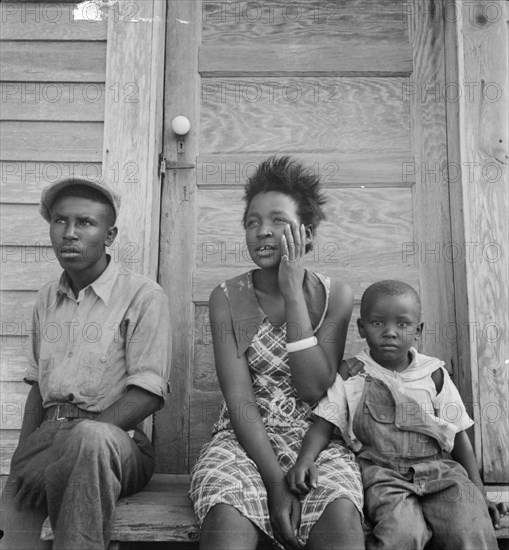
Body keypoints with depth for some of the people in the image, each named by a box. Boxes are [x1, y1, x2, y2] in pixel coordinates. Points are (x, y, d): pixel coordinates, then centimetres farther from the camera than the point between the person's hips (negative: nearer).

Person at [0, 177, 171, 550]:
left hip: (117, 440, -3)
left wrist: (81, 436, -20)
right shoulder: (46, 299, 15)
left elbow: (148, 394, -11)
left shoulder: (143, 295, -5)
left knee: (91, 437, -37)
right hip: (48, 436, 3)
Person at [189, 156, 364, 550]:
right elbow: (239, 399, -7)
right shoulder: (227, 298, 1)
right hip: (245, 439, 0)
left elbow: (313, 388, -9)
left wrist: (292, 293, -11)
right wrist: (276, 480, -19)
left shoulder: (334, 296, 2)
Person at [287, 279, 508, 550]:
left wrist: (479, 495, 6)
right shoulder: (350, 374, 1)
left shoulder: (434, 374, 5)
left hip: (438, 469, 2)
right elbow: (324, 424, 0)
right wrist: (305, 458, -20)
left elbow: (458, 436, 10)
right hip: (382, 473, -1)